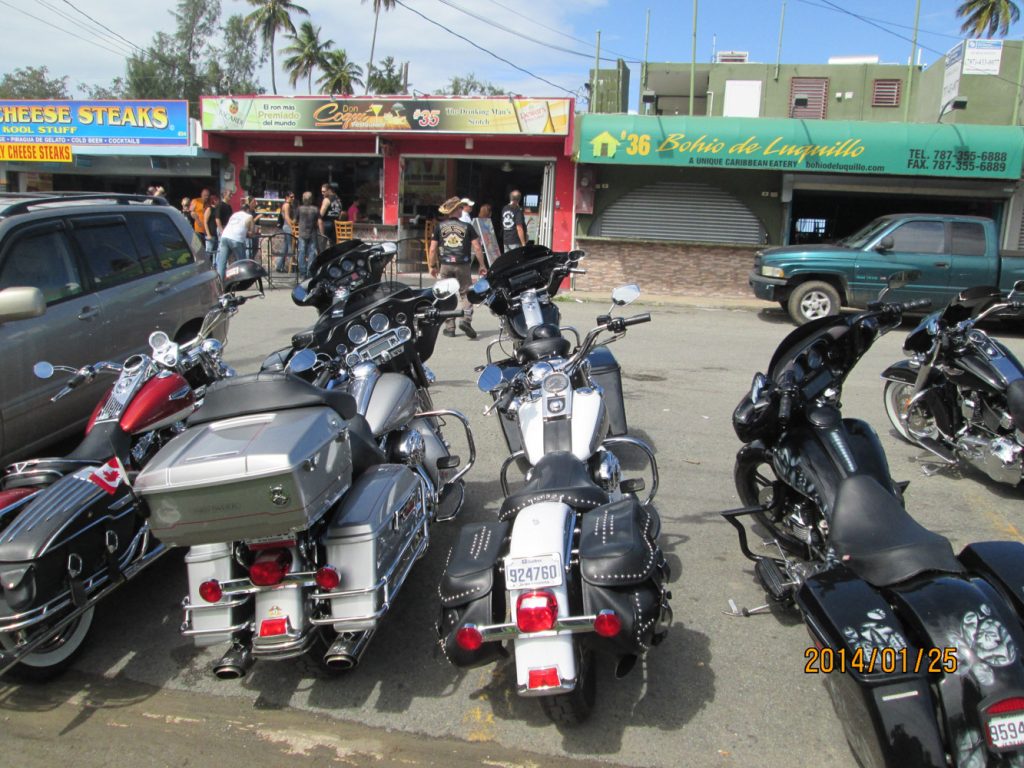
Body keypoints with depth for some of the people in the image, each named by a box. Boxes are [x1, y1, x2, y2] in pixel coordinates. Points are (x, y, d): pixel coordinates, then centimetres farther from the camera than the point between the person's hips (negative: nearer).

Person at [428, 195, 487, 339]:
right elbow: (477, 248, -2)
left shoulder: (439, 227, 3)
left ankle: (449, 327, 9)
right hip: (463, 265, -1)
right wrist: (482, 265, 6)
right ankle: (466, 320, -13)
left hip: (445, 265, 1)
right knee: (466, 293, 8)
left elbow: (433, 249, 1)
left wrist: (432, 266, 11)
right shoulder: (467, 227, 1)